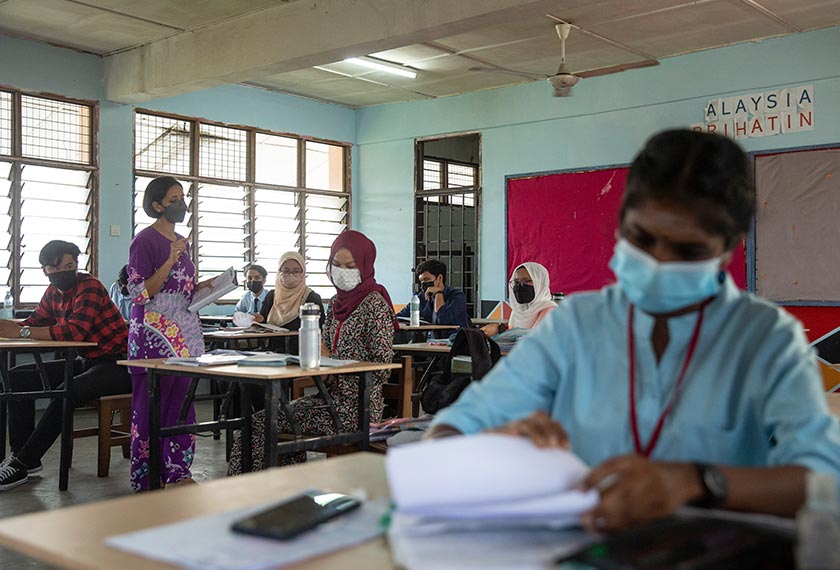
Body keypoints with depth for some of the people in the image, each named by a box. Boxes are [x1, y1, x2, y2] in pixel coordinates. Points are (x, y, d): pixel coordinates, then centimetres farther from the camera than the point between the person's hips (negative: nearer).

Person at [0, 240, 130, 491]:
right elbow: (34, 323, 9)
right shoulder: (54, 292, 8)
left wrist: (21, 332, -29)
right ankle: (20, 453, 1)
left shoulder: (90, 287, -18)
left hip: (117, 364, -9)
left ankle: (22, 464, -22)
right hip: (87, 362, 9)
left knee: (67, 391, -33)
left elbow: (75, 331, -31)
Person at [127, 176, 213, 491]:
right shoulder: (145, 240, -7)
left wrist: (205, 286, 8)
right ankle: (146, 480, 5)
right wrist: (171, 261, -21)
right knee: (151, 406, -3)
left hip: (184, 331, 8)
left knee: (181, 402, 9)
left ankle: (178, 471, 16)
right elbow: (140, 293, -14)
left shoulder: (182, 241, 17)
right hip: (154, 332, -8)